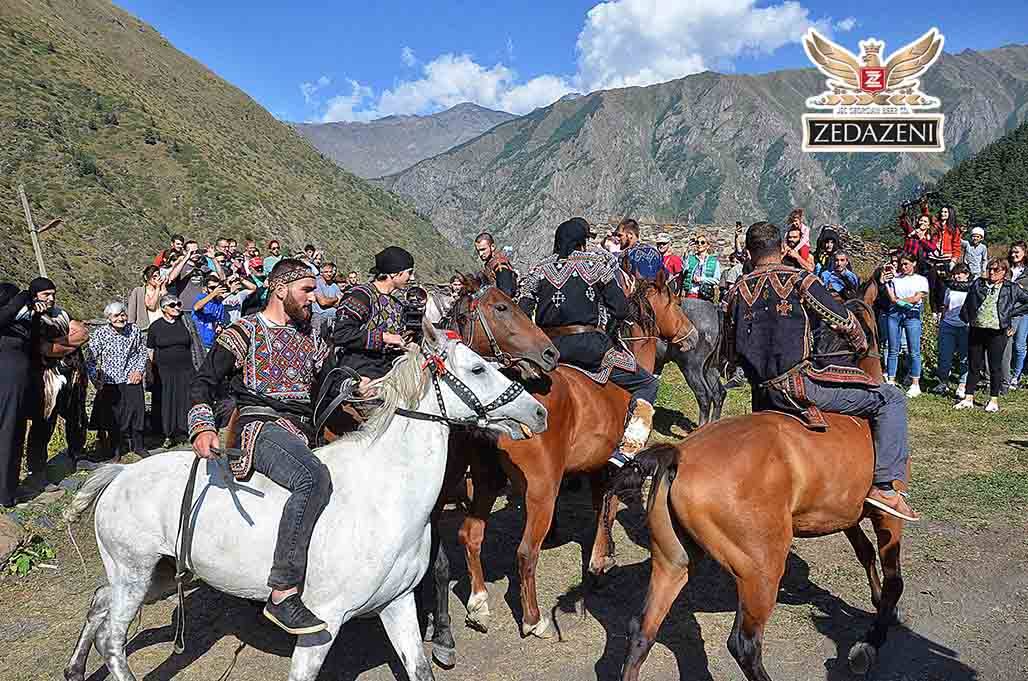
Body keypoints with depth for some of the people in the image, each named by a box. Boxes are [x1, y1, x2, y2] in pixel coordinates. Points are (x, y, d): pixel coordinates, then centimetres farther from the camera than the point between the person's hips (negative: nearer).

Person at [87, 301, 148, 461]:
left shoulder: (134, 331, 0)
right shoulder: (100, 334, -7)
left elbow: (142, 352, 13)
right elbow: (90, 359, -4)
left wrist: (139, 370, 0)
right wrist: (95, 379, -13)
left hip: (132, 381, 2)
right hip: (110, 383, -2)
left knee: (136, 412, 8)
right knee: (113, 416, 7)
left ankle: (138, 445, 27)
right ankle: (117, 449, 23)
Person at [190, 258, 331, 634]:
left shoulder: (310, 338, 22)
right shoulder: (245, 332, 4)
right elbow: (204, 381, 0)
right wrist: (202, 427, -17)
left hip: (305, 433, 8)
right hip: (262, 426, -8)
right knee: (314, 478, -36)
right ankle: (282, 593, -37)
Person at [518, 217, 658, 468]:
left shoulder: (539, 269, 10)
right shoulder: (597, 262, 2)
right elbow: (621, 311, -1)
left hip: (548, 348, 4)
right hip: (589, 346, -4)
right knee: (646, 384, 6)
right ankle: (628, 449, -9)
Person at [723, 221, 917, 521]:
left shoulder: (736, 293, 12)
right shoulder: (798, 280, -2)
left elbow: (733, 354, 17)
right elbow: (844, 322, 1)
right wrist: (862, 345, 22)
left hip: (763, 396, 6)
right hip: (799, 383, -6)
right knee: (891, 398, 2)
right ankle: (885, 485, -7)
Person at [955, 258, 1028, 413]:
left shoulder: (1011, 288, 3)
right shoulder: (978, 283, 10)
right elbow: (967, 304, 16)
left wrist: (1012, 312, -1)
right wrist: (967, 319, 5)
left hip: (996, 332, -2)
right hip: (976, 330, 2)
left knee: (995, 367, 5)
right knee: (974, 365, 8)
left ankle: (994, 400, 16)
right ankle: (968, 398, 14)